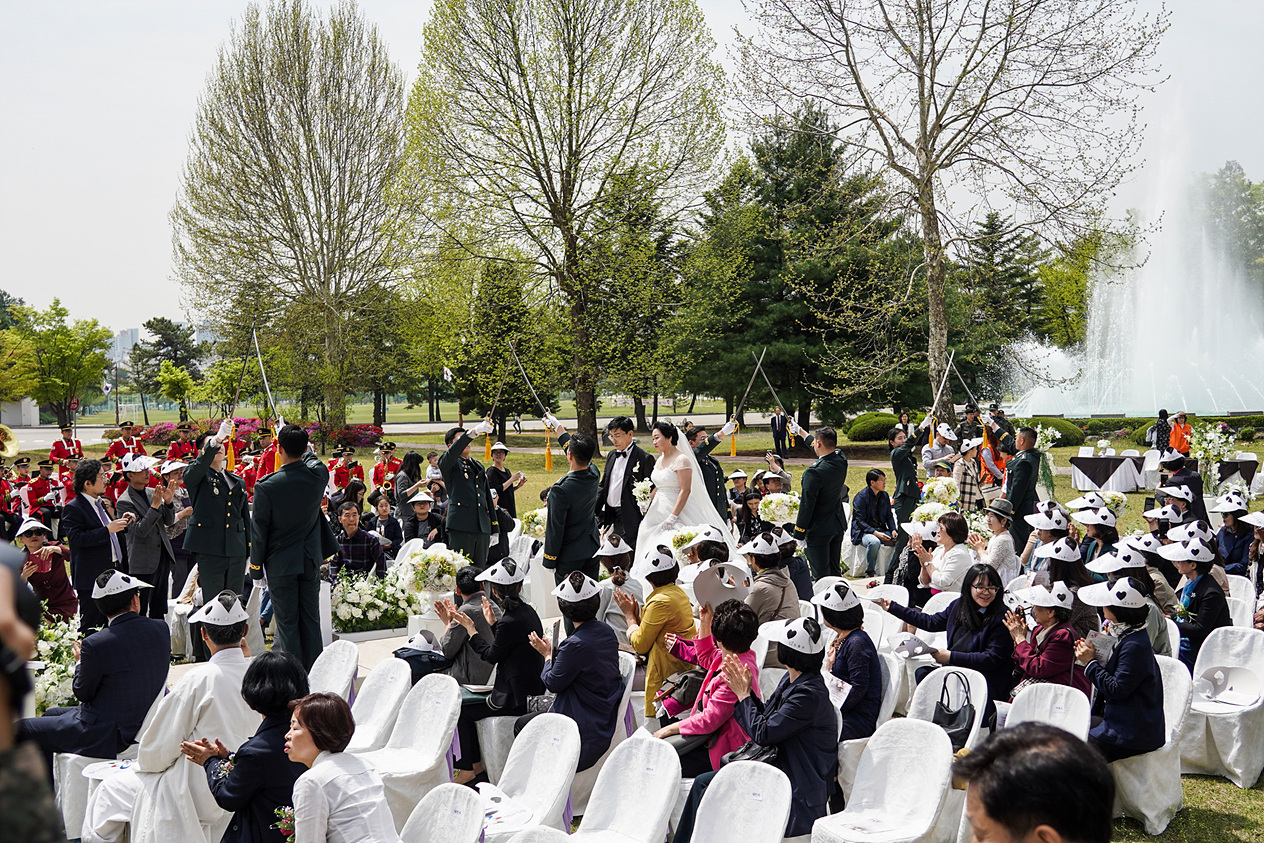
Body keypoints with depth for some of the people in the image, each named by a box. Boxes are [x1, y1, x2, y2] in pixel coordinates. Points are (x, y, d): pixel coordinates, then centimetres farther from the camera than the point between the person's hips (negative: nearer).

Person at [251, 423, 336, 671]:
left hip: (280, 564, -4)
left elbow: (260, 532, -11)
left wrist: (256, 567, 1)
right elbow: (312, 459, 19)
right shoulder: (318, 475, -10)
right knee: (311, 620, 12)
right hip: (311, 561, 4)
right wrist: (299, 442, 32)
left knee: (287, 623, 5)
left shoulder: (266, 486, -19)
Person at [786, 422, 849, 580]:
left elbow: (806, 505, -22)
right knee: (835, 572, 18)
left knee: (821, 576, -1)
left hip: (819, 530, -8)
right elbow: (823, 450, 21)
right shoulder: (841, 461, -1)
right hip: (838, 525, 8)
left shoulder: (814, 472, -25)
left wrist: (798, 535, -12)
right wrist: (800, 432, 35)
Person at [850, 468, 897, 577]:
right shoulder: (861, 497, -10)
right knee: (874, 542, -40)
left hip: (882, 530, 6)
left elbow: (889, 516, 15)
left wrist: (893, 530, -5)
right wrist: (875, 533, -26)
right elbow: (860, 522, -14)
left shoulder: (884, 495, 10)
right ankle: (869, 573, -22)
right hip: (864, 531, -6)